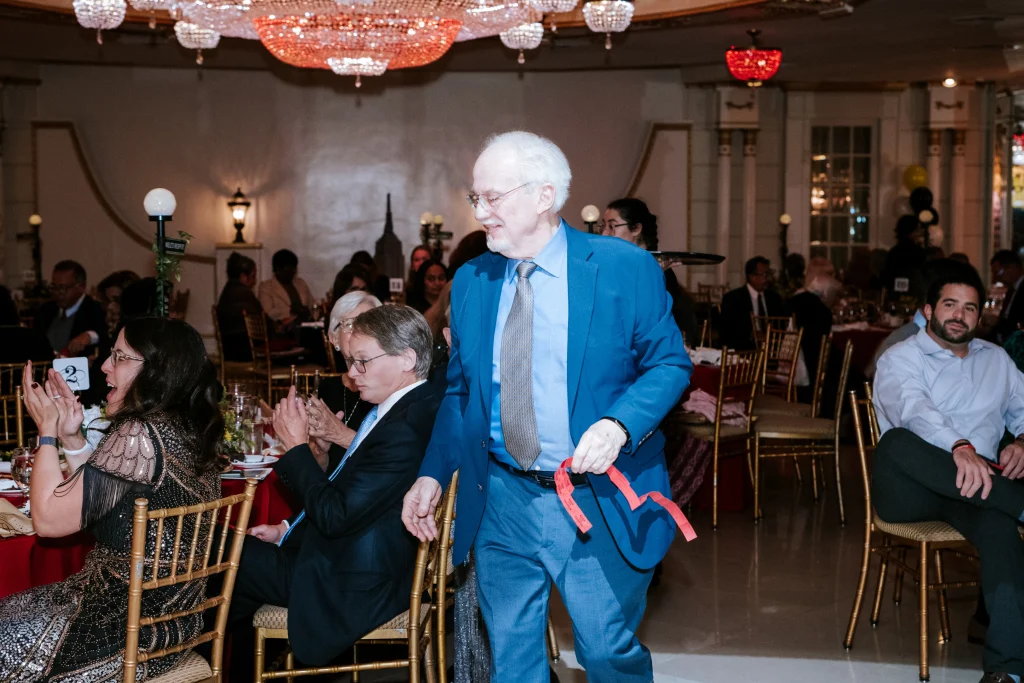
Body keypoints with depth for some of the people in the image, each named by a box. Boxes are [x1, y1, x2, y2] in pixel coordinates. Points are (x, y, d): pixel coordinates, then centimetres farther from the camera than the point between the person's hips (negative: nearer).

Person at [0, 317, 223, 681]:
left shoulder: (140, 436, -23)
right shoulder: (188, 433, 5)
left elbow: (48, 519, -19)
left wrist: (47, 430, -8)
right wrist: (72, 437, 7)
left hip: (128, 632, -9)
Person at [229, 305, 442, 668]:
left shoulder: (405, 430, -28)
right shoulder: (412, 405, 4)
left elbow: (335, 516, -25)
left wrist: (297, 445, -15)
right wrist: (286, 530, 12)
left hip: (354, 590, -9)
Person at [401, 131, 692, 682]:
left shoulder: (626, 268, -7)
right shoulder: (470, 281, 7)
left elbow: (670, 363, -5)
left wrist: (618, 425, -22)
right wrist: (433, 473, 6)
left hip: (599, 504, -4)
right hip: (500, 506, 4)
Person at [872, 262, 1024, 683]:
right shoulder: (901, 359, 4)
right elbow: (913, 409, -18)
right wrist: (960, 448, -38)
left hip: (975, 486, 3)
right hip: (909, 490, -3)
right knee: (896, 443, -38)